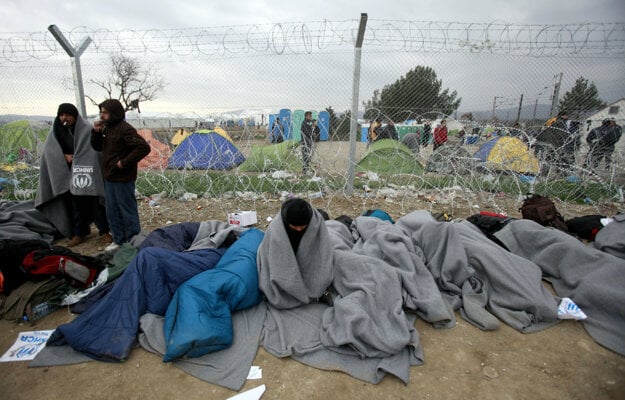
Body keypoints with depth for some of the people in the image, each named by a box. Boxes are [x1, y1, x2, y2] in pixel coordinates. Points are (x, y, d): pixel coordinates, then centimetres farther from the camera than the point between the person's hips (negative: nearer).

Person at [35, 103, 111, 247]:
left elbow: (92, 152, -12)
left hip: (87, 172, -4)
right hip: (67, 174, 4)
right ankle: (79, 233, 18)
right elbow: (49, 151, 8)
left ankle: (104, 231, 9)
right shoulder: (56, 131, 8)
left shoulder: (86, 130, -7)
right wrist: (64, 156, -9)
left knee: (95, 202, -1)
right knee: (76, 204, 9)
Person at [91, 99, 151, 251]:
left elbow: (144, 147, -25)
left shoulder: (125, 129, -16)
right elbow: (97, 147, 19)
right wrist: (96, 132, 1)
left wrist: (125, 162, -22)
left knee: (128, 211, 1)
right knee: (112, 212, 16)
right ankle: (119, 240, 29)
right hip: (109, 178, 9)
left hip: (123, 179, -9)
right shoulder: (106, 128, 11)